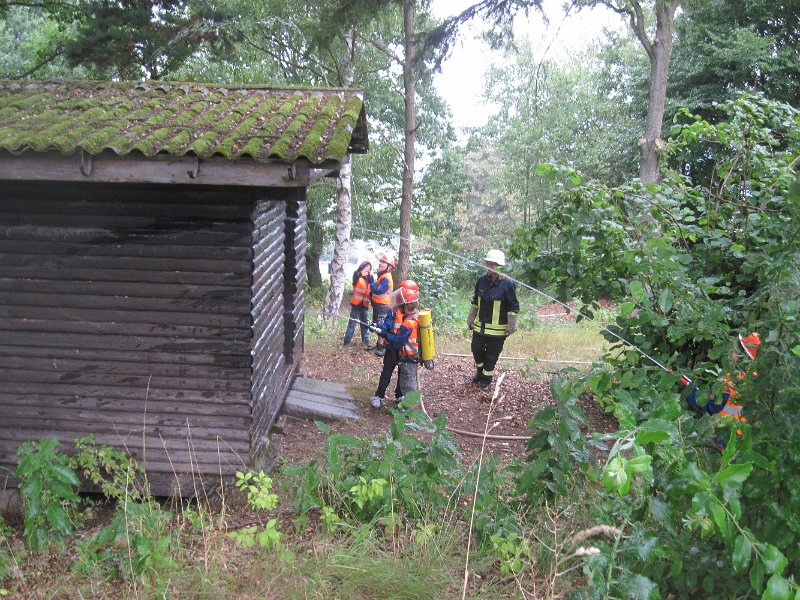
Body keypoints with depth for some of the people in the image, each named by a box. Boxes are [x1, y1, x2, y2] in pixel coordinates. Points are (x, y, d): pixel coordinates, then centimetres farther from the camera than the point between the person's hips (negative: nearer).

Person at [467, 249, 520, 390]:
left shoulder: (508, 284, -17)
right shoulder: (481, 280, 0)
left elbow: (513, 307, -12)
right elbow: (475, 302, 12)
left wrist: (511, 326, -12)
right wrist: (471, 319, 14)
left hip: (498, 329, -5)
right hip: (480, 325, 5)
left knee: (492, 355, 7)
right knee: (477, 349, 12)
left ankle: (486, 379, 26)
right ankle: (480, 371, 38)